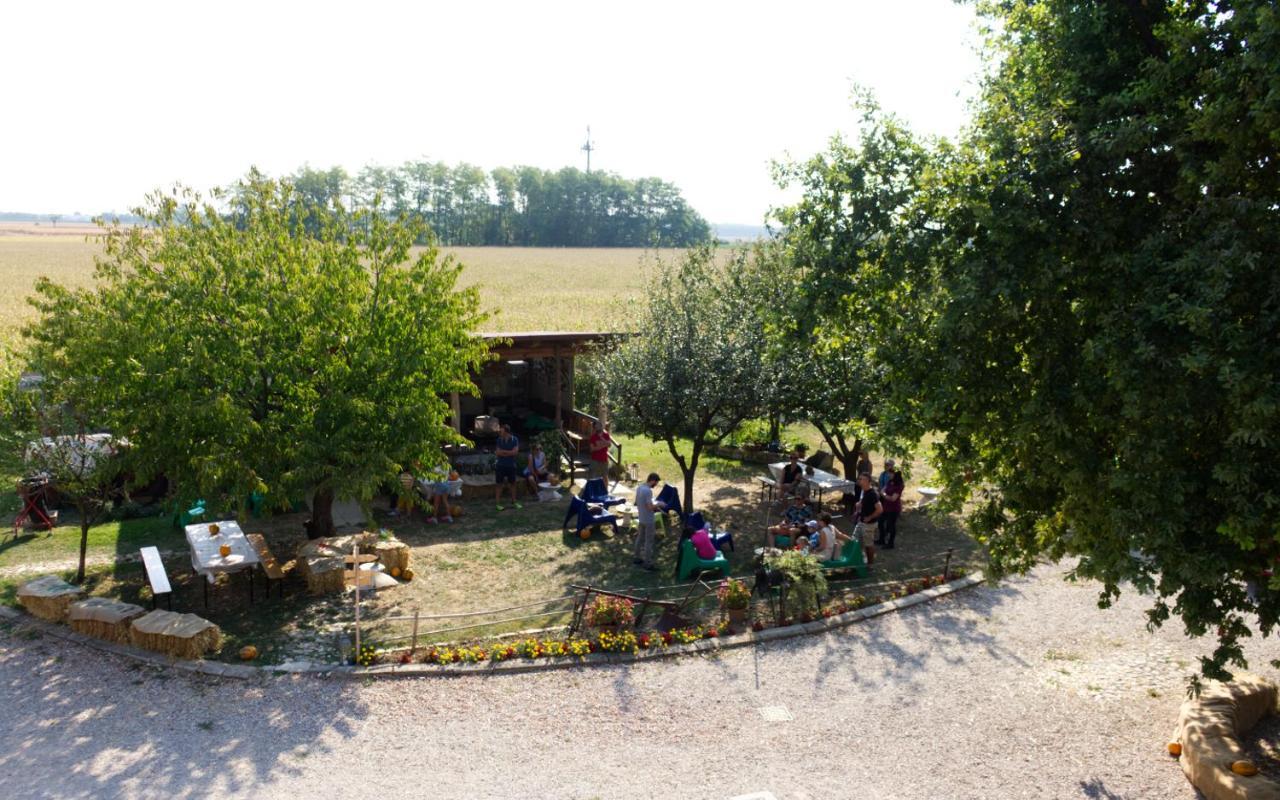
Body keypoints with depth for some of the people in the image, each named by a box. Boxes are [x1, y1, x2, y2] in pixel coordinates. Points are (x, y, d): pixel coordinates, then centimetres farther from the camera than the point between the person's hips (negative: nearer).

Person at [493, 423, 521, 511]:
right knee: (499, 484, 2)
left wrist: (503, 451, -12)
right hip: (500, 465, 0)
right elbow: (497, 453, -8)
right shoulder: (499, 440, -3)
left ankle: (514, 501, 22)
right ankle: (498, 502, 7)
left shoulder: (515, 440, -6)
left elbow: (515, 452, -14)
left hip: (511, 465, 1)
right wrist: (509, 453, -15)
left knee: (512, 483, 10)